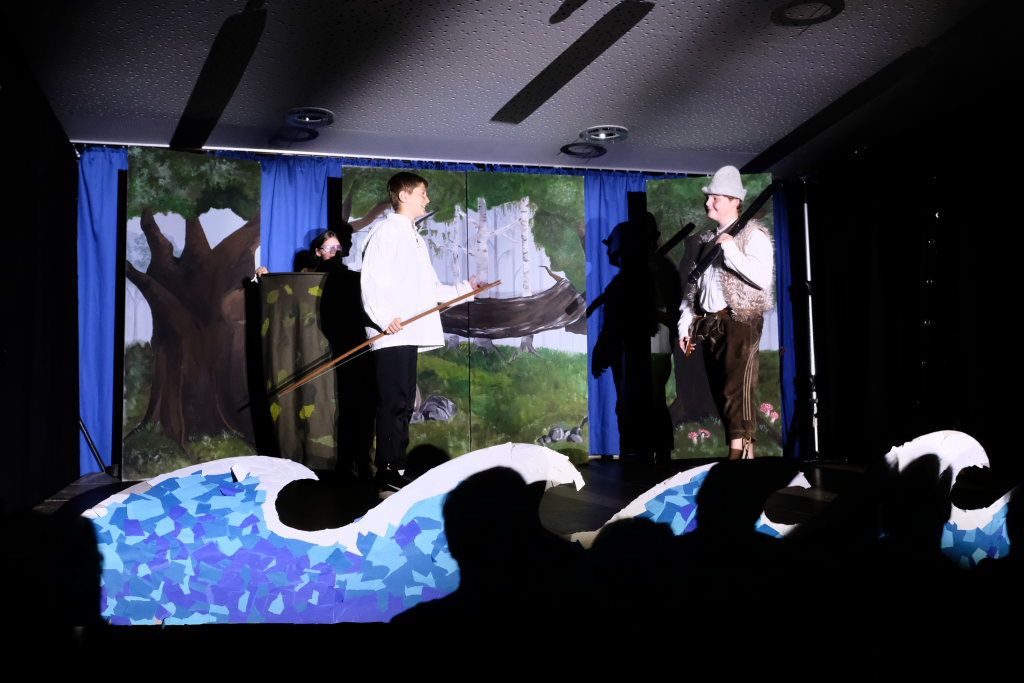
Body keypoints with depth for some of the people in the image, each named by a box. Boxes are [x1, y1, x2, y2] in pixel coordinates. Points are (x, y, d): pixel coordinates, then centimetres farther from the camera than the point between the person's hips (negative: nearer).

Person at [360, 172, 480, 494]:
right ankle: (387, 478, -9)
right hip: (391, 335, -9)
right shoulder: (387, 231, -4)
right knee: (393, 405, -11)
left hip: (410, 335, 9)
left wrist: (464, 288, 19)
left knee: (403, 406, 10)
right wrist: (385, 318, -24)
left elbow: (431, 289, 25)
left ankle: (396, 472, 15)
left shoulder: (415, 238, 23)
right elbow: (371, 280, -15)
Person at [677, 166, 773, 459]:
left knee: (737, 390, -12)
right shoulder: (709, 239, 17)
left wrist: (730, 250, -17)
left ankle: (742, 452, -12)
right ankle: (737, 452, 13)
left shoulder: (753, 235, -4)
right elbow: (694, 285, 17)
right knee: (719, 391, 7)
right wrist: (686, 325, 11)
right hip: (709, 323, 7)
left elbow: (763, 279, -18)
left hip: (740, 321, -7)